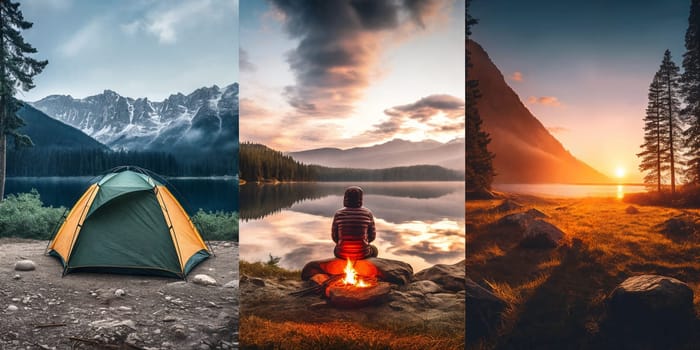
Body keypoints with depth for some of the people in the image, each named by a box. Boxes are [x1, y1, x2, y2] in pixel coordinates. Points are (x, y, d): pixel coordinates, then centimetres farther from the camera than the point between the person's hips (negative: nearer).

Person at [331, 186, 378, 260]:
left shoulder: (338, 214, -9)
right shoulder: (367, 213, -9)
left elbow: (335, 236, 0)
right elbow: (372, 235, -1)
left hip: (343, 253, 1)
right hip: (362, 253, 0)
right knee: (374, 250, 36)